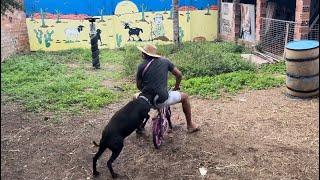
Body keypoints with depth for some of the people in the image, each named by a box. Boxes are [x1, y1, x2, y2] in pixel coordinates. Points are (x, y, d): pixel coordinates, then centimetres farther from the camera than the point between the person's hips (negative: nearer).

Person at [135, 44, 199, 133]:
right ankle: (190, 125, 29)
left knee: (136, 97, 35)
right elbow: (179, 75, 6)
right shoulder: (164, 61, 4)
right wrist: (176, 87, 24)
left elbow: (139, 86, 6)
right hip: (162, 100, -1)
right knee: (185, 97, 23)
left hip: (146, 100, 1)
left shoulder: (141, 66, -1)